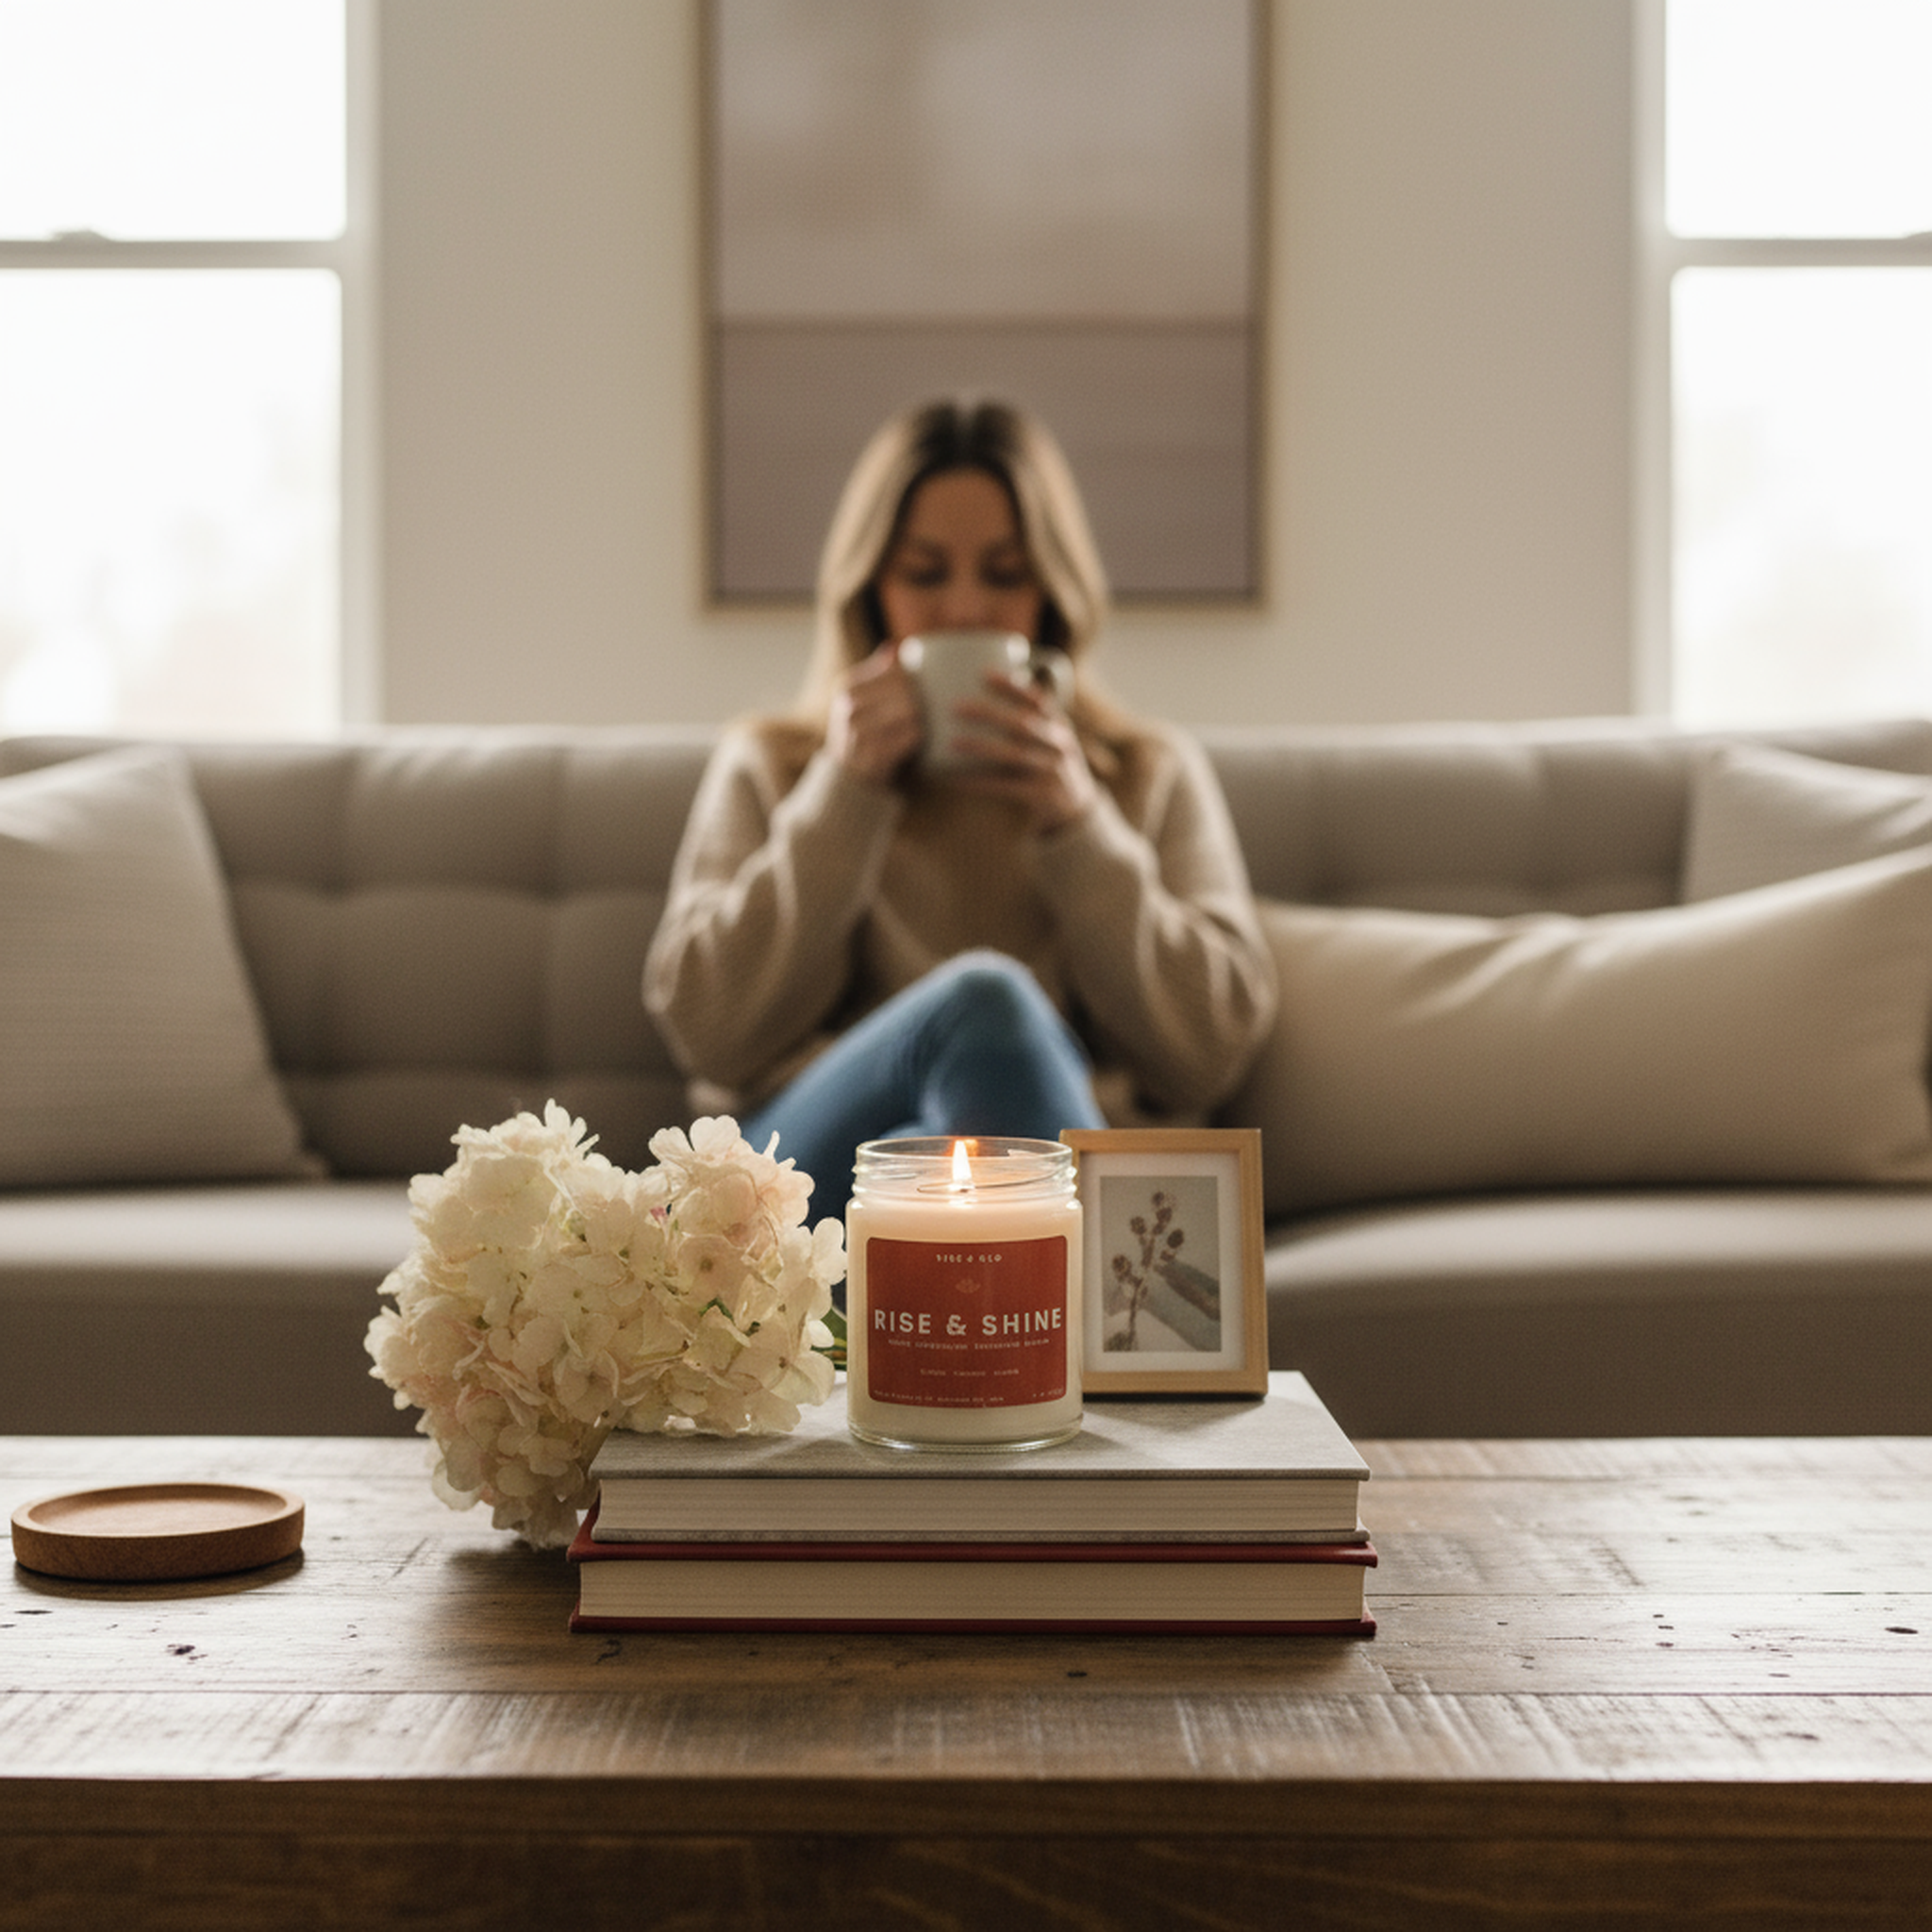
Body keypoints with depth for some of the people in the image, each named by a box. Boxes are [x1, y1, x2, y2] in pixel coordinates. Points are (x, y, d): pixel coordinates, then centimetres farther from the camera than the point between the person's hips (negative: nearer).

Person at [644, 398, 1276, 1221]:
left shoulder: (1155, 774, 21)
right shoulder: (765, 767, 21)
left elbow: (1211, 1052, 8)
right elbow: (709, 1033, 7)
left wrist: (1080, 823, -2)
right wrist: (844, 794, 2)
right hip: (806, 1173, 0)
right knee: (985, 998, -33)